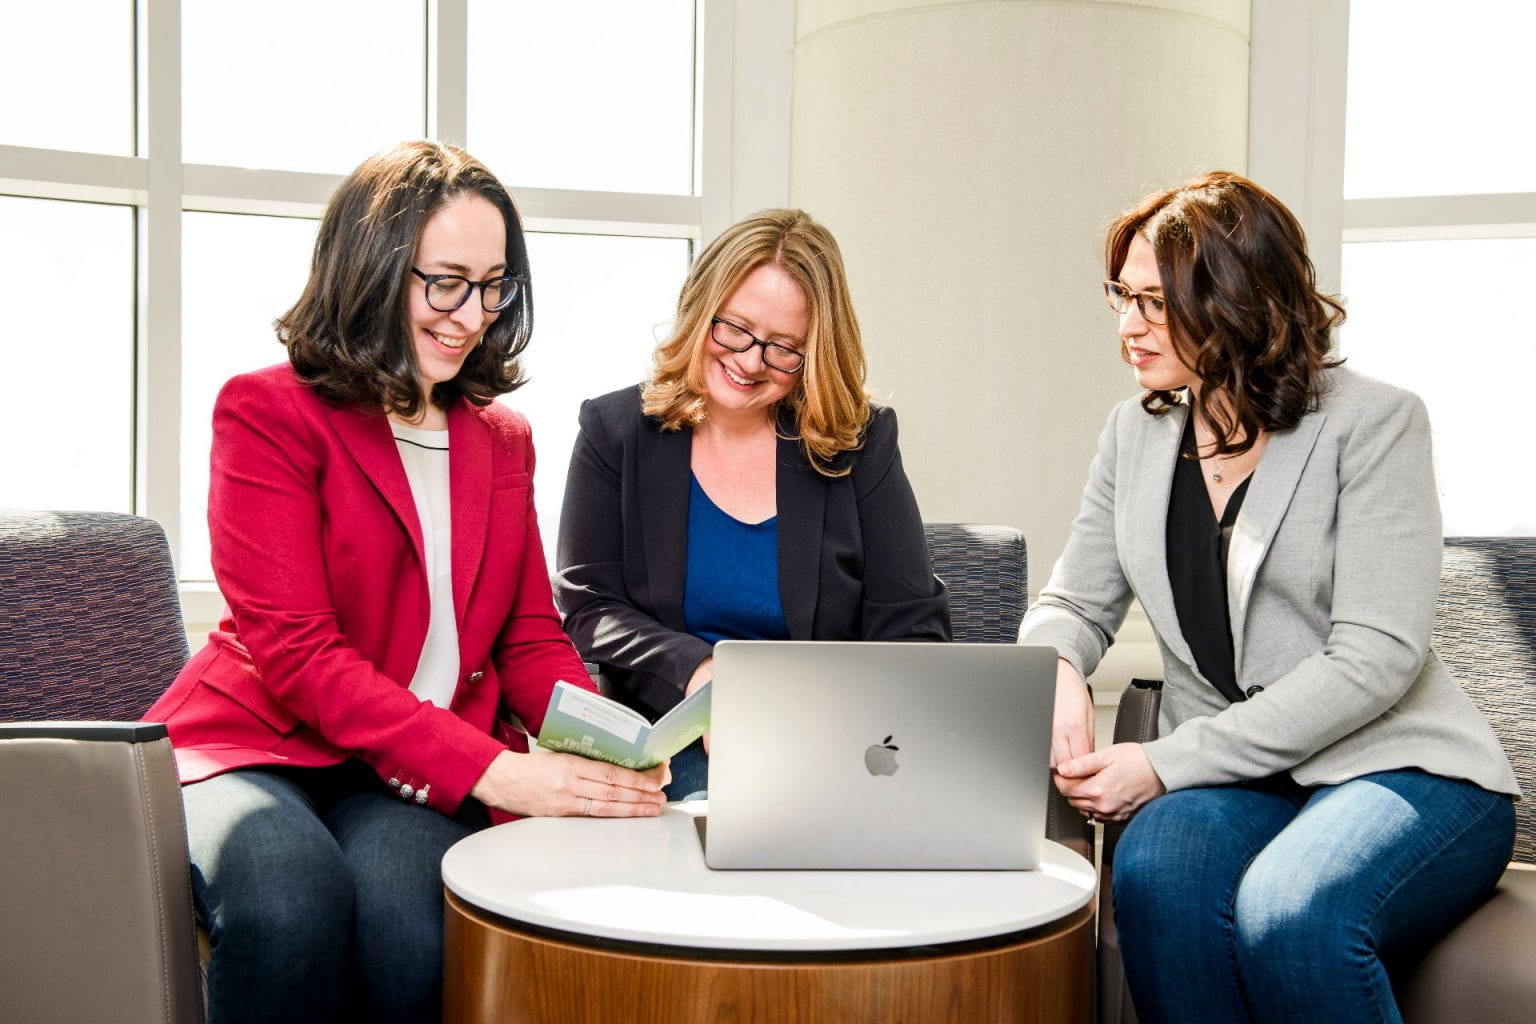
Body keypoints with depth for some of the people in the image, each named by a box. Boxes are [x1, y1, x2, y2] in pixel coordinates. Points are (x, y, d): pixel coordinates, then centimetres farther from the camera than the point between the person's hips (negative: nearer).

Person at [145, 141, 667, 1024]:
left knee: (400, 918, -30)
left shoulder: (502, 438, 16)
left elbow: (531, 638, 13)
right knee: (292, 903, -35)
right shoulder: (266, 412, -3)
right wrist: (490, 769, -21)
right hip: (259, 745, -3)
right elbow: (294, 651, -12)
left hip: (419, 782, 3)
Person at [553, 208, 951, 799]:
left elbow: (914, 633, 2)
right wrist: (696, 673, -19)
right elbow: (586, 608, 0)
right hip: (670, 747, -1)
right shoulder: (615, 431, 6)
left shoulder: (861, 443, 6)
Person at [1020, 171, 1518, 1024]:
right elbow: (1074, 605, 14)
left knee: (1289, 913, -35)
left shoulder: (1374, 423, -6)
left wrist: (1169, 761, -19)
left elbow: (1376, 657, -15)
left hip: (1402, 770, -3)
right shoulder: (1138, 431, 10)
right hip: (1232, 783, 4)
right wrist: (1056, 673, -12)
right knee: (1155, 872, -32)